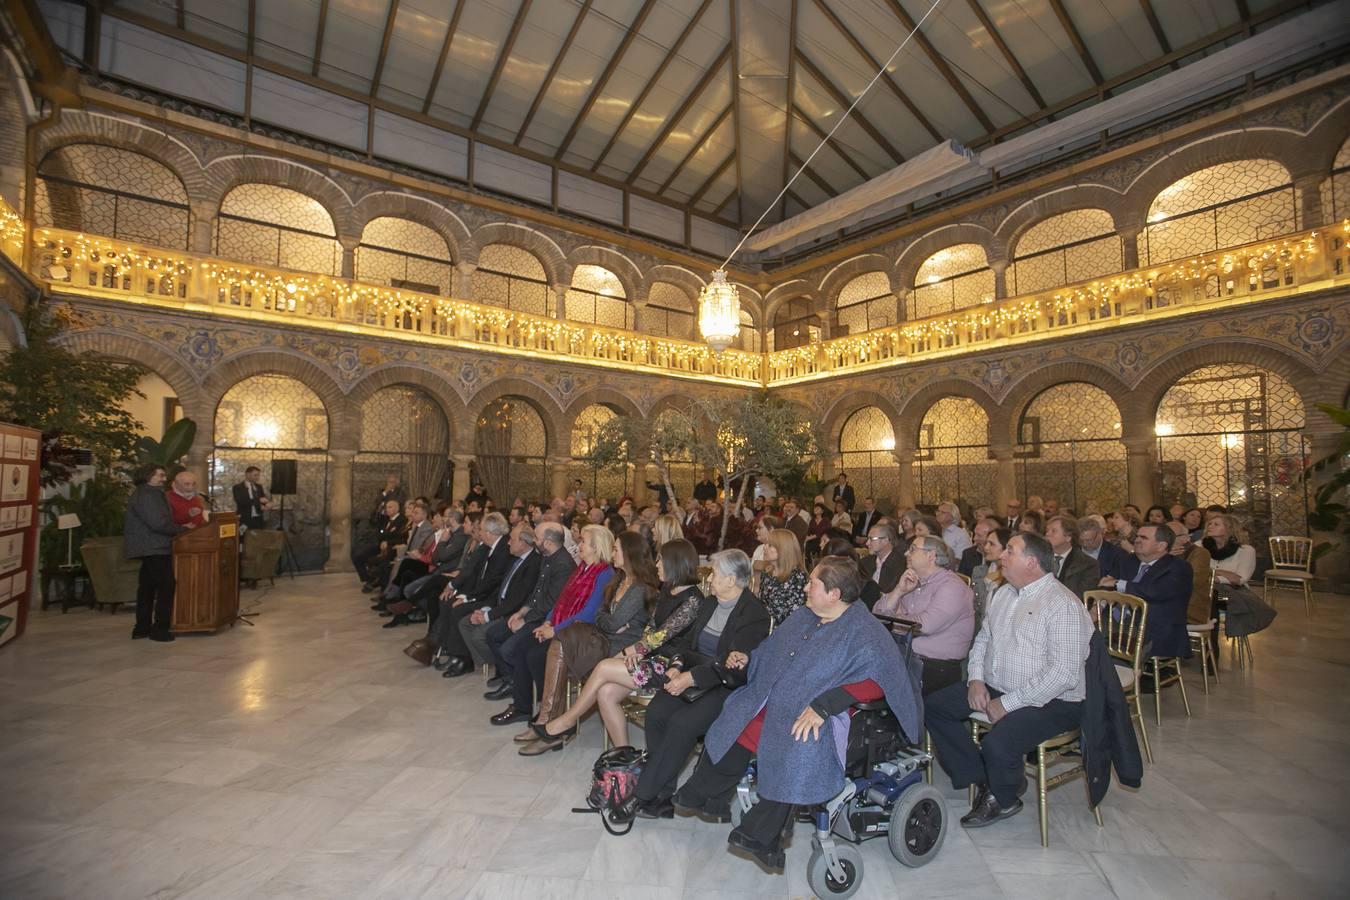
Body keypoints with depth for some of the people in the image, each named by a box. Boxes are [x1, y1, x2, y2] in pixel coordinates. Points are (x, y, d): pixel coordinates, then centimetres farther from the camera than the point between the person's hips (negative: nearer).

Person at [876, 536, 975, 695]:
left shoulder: (952, 586, -9)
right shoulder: (913, 583, 15)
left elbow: (925, 625, -22)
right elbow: (878, 613, 10)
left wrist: (896, 617, -2)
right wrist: (899, 590, -6)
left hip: (938, 669, -7)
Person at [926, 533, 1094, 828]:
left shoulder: (1063, 605, -18)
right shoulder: (1004, 593, 9)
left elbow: (1064, 674, -23)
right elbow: (983, 638, 17)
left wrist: (1008, 703, -21)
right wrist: (976, 678, -2)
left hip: (1050, 701, -8)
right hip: (994, 688, 8)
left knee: (998, 743, -30)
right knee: (932, 706, -2)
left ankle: (1003, 799, 4)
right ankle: (982, 780, 7)